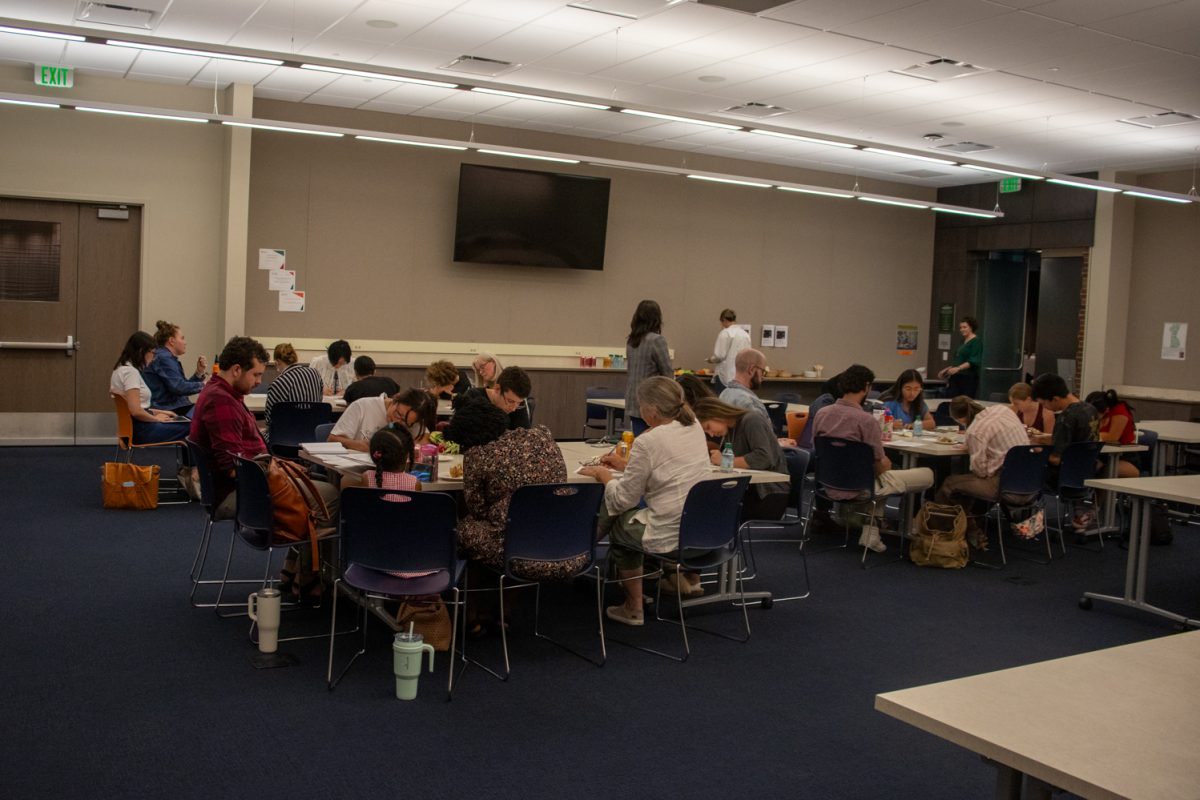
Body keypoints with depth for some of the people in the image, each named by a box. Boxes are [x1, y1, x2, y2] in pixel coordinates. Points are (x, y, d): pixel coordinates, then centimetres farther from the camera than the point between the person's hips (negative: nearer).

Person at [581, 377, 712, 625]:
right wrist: (625, 464, 21)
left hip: (671, 535, -7)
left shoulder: (647, 442, -19)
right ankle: (691, 579, 41)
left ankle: (633, 608, 24)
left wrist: (601, 474, 6)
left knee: (618, 525, 19)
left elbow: (624, 499, -10)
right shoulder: (695, 427, 3)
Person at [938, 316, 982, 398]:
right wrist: (946, 370, 17)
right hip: (956, 379, 7)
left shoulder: (976, 341, -4)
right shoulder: (963, 342, 18)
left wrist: (958, 368, -26)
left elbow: (974, 361, -15)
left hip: (969, 379, -7)